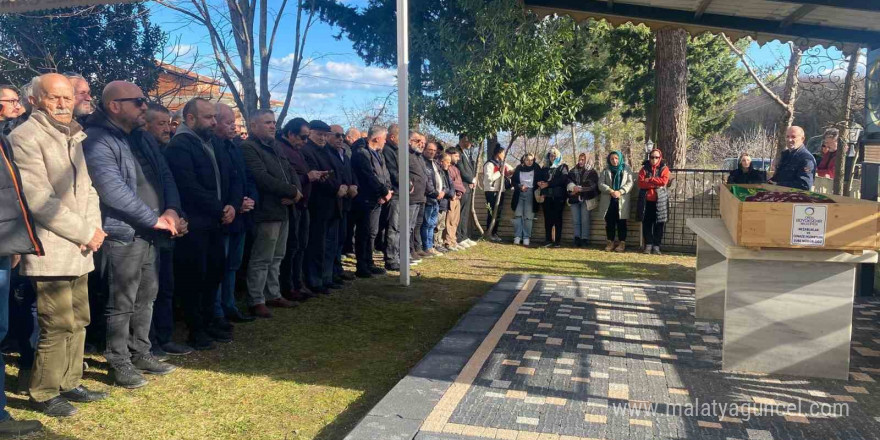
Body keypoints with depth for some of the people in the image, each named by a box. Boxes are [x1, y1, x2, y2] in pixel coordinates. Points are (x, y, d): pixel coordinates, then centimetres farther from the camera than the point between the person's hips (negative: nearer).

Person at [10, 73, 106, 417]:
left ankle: (68, 384, 26)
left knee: (78, 321, 13)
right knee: (58, 325, -5)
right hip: (50, 250, -8)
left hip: (78, 249, 8)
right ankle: (44, 394, 11)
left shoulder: (73, 137, 17)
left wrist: (92, 227, -1)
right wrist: (86, 232, -13)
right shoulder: (24, 138, -9)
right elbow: (39, 200, -16)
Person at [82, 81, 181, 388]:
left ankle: (140, 353, 29)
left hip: (148, 234, 8)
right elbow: (113, 190, -22)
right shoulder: (97, 140, -13)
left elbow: (165, 176, 11)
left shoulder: (143, 138, 14)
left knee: (146, 297, 16)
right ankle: (119, 363, 15)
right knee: (121, 304, 1)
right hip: (121, 234, -8)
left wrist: (172, 210, -7)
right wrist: (155, 218, -18)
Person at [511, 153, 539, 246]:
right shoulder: (519, 168, 7)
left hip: (530, 194, -2)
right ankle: (517, 237, 3)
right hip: (519, 194, 2)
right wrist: (520, 187, -9)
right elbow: (514, 181, 9)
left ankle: (526, 237, 0)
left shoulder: (536, 169, 3)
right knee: (518, 215, -1)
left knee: (528, 217, -4)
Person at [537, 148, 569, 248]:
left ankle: (558, 241, -4)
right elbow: (540, 179, 15)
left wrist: (548, 184, -13)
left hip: (558, 196, -3)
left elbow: (563, 179, -8)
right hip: (547, 196, 3)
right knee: (547, 218, -2)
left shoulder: (563, 167, 7)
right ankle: (549, 241, 1)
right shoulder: (545, 168, 20)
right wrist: (540, 183, -10)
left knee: (557, 218, -5)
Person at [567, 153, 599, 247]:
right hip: (574, 199, 3)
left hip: (586, 199, -3)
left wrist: (578, 189, -9)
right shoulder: (572, 171, 16)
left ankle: (585, 239, 0)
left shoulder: (592, 172, 5)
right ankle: (577, 238, 6)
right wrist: (573, 187, -17)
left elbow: (592, 185, -5)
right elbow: (568, 181, 3)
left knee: (585, 220, -4)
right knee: (575, 220, 1)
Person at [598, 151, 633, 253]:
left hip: (622, 201, -2)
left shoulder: (626, 169, 6)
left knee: (621, 222, 0)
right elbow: (601, 184, 0)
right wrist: (611, 191, -16)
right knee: (609, 222, 4)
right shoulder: (606, 170, 10)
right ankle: (610, 242, 13)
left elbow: (630, 183, -3)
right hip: (608, 201, 2)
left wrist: (620, 192, -17)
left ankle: (622, 242, 6)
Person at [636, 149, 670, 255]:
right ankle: (648, 245, 9)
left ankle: (656, 246, 6)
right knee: (646, 224, 2)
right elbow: (641, 183, -6)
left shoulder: (664, 169, 5)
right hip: (646, 200, 1)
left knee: (658, 224, 1)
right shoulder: (644, 168, 8)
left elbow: (664, 181, -12)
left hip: (659, 201, -1)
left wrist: (649, 180, -9)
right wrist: (656, 184, -13)